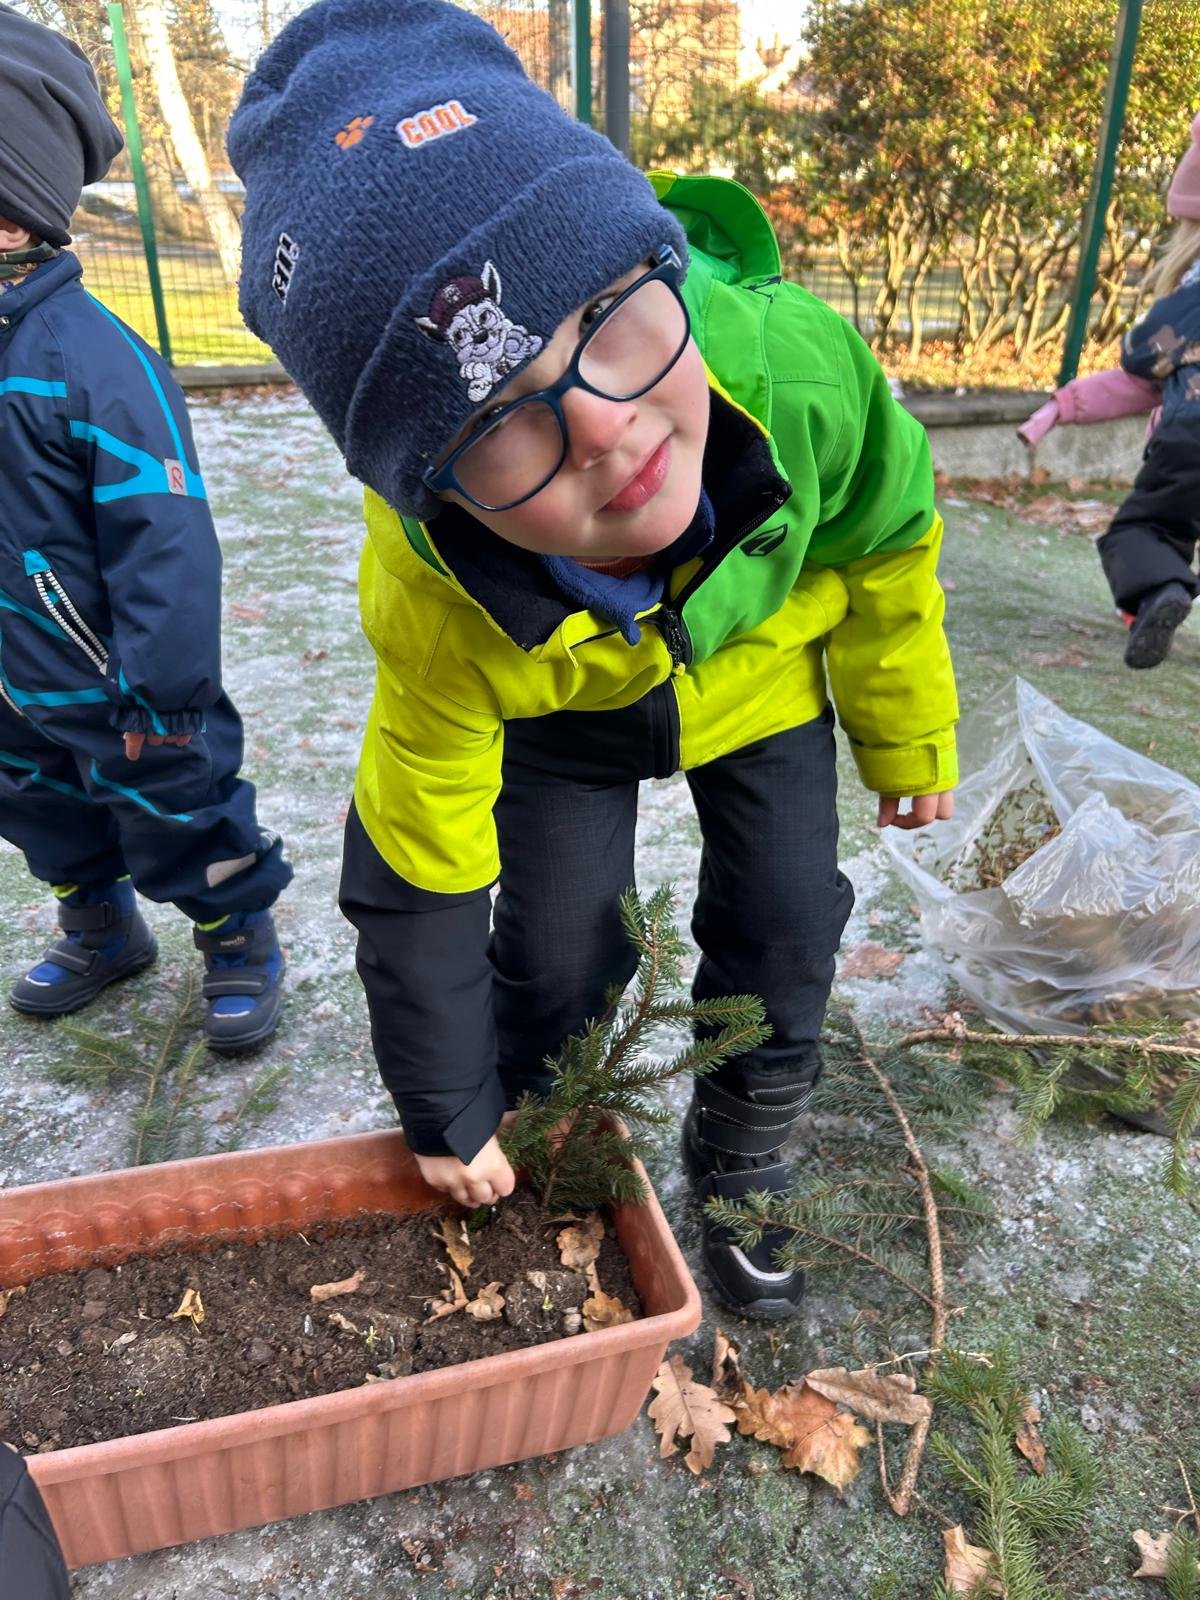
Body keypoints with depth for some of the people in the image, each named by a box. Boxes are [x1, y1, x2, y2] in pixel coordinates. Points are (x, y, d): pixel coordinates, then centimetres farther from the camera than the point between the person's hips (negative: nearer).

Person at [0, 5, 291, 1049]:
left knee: (182, 825, 11)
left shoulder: (88, 354, -24)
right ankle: (101, 933, 49)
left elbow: (167, 543, -24)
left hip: (116, 691, -8)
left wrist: (160, 697, -21)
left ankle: (241, 942, 34)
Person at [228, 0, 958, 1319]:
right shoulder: (430, 603, -38)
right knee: (555, 962, -3)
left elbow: (887, 540, -14)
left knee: (783, 936, -1)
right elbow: (416, 876, -22)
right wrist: (447, 1114, -10)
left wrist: (907, 739, 1)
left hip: (761, 672, 2)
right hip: (563, 710, -1)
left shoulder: (794, 360, -39)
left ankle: (738, 1174, 29)